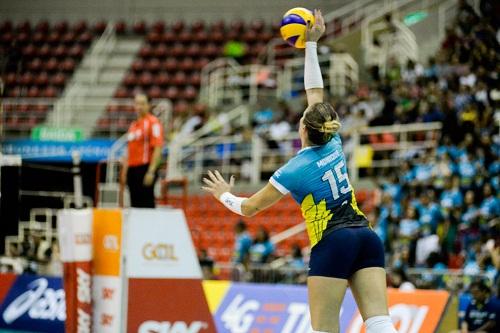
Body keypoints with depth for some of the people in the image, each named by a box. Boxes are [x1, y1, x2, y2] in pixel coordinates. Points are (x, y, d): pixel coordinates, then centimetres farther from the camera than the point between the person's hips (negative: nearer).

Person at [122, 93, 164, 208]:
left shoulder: (153, 122, -7)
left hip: (145, 169, -8)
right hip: (132, 168, 8)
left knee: (146, 204, -8)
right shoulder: (133, 125, 18)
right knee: (135, 204, 9)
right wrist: (125, 170, 19)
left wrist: (151, 171, -20)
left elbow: (157, 149, -14)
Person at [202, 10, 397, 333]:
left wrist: (225, 196, 30)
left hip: (332, 243, -6)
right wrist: (311, 44, 27)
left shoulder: (294, 171, -4)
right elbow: (315, 93, 22)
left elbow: (249, 207, 9)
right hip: (367, 237, 6)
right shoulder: (335, 145, 9)